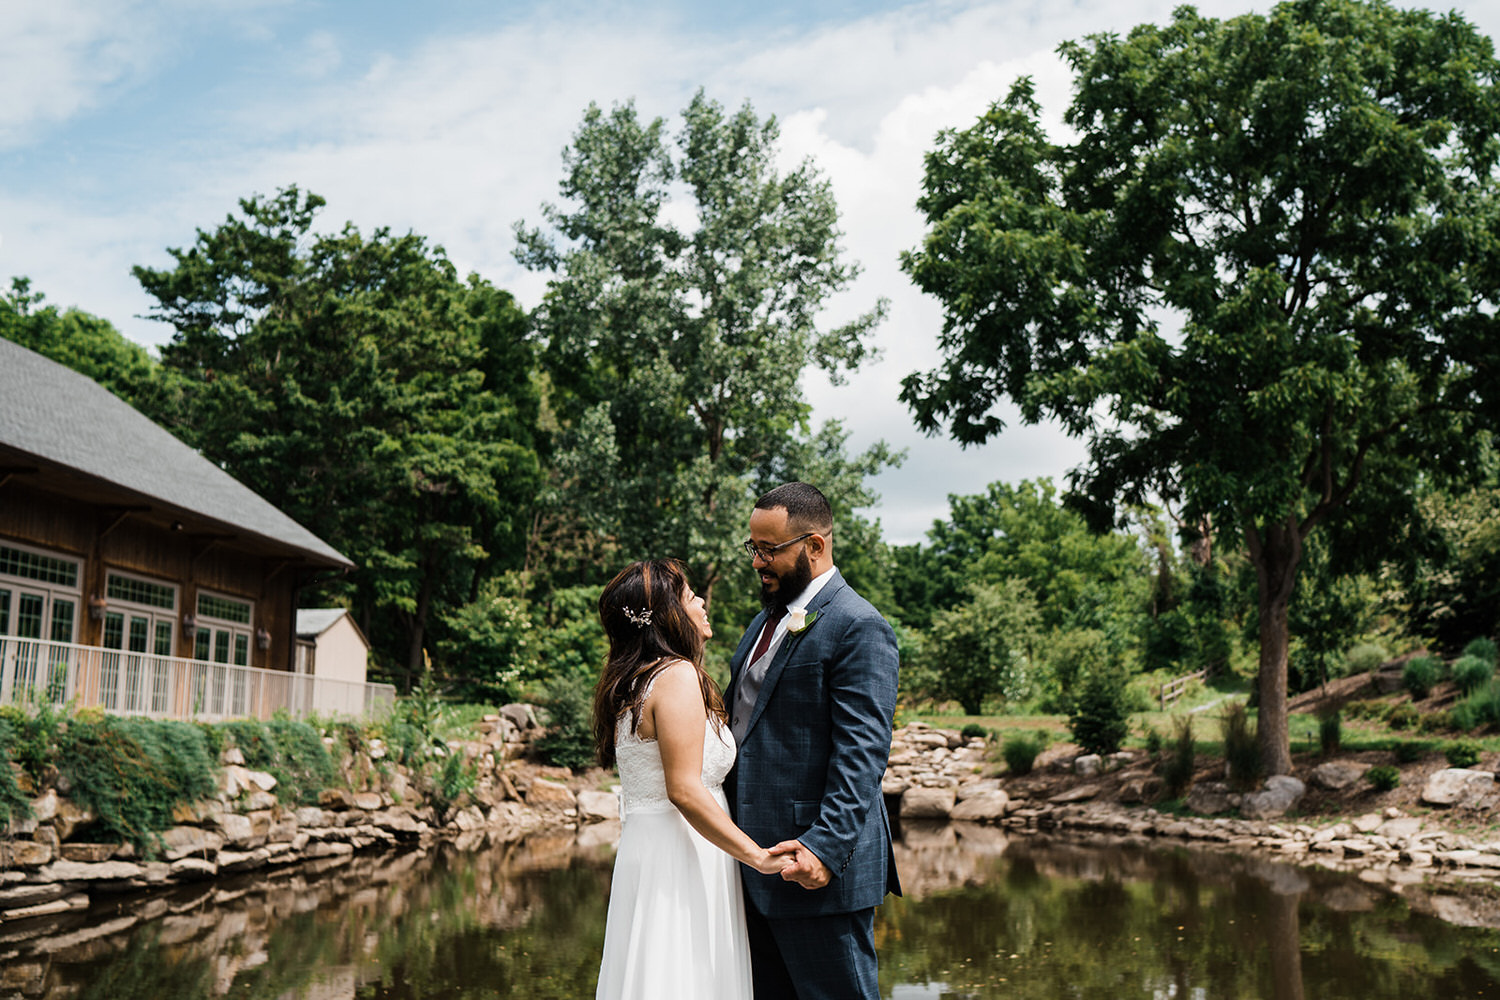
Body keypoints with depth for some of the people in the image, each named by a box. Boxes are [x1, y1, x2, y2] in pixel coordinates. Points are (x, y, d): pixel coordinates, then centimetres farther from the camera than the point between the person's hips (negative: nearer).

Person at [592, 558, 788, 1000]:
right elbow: (684, 790, -22)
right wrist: (757, 855, -21)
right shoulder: (678, 676, -15)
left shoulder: (630, 683, 14)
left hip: (642, 845, 9)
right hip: (680, 859, -9)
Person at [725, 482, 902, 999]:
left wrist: (827, 847, -26)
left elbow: (862, 752, -19)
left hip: (815, 865, -9)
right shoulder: (766, 620, 16)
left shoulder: (858, 627, -12)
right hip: (757, 862, 9)